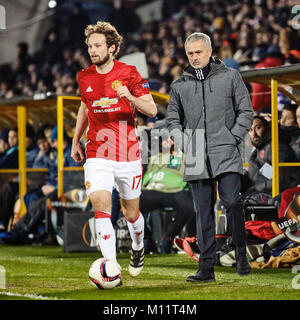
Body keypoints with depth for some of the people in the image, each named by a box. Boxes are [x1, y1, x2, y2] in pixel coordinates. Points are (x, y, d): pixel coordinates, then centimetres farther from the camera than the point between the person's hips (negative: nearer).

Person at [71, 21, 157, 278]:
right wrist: (76, 141, 23)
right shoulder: (84, 77, 6)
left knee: (131, 213, 11)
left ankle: (138, 248, 45)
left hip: (128, 155, -2)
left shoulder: (129, 73, -5)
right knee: (101, 208, -17)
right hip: (97, 156, 2)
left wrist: (128, 95, -25)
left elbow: (151, 110, -7)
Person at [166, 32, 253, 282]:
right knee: (204, 212, 2)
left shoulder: (230, 77, 7)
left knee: (232, 203, -12)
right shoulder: (179, 85, 13)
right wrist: (184, 143, 2)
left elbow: (246, 111, 7)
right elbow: (173, 120, 18)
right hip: (196, 159, 2)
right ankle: (207, 267, 4)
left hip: (226, 155, -2)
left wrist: (233, 139, -4)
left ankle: (241, 255, 6)